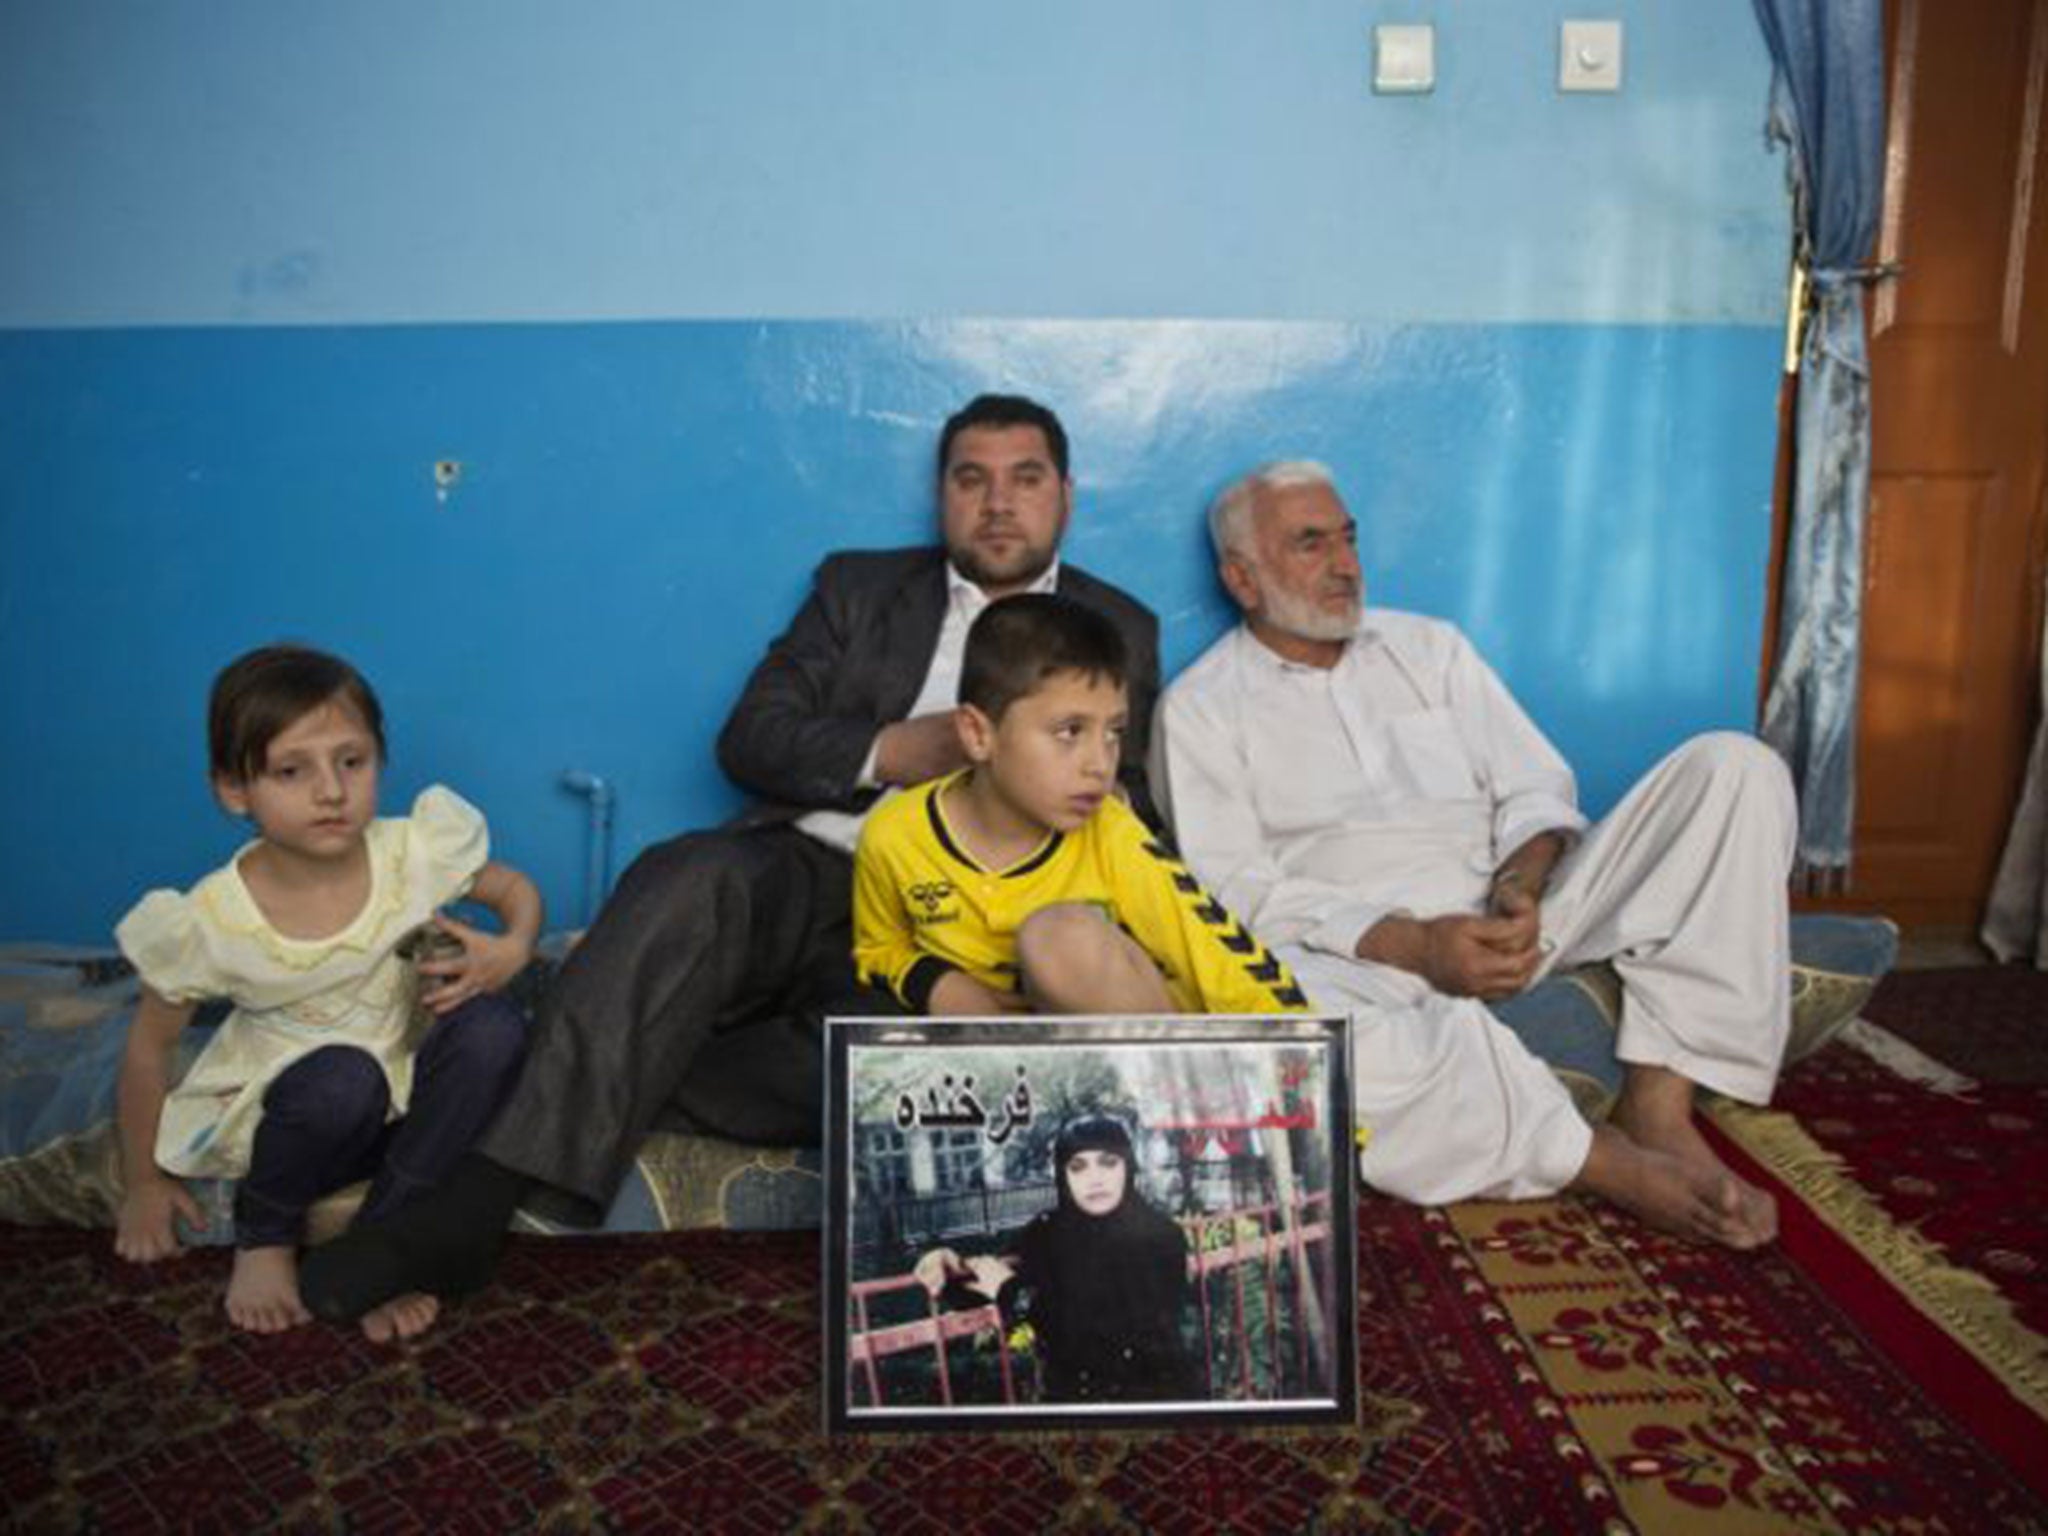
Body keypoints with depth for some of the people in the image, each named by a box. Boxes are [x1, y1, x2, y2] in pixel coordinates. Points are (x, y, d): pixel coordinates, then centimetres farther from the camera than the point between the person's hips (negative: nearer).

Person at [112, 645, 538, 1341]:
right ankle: (265, 1238, -2)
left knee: (494, 1025, -27)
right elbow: (149, 1046, -4)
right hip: (288, 1112, -2)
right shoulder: (212, 919, -19)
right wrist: (143, 1183, 4)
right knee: (343, 1077, -35)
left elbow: (517, 889, 0)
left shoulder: (415, 853, -17)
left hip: (405, 1095, 2)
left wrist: (512, 948, -22)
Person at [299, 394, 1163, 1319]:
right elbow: (751, 739, 7)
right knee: (687, 881, -33)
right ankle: (473, 1207, -32)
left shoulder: (1118, 631, 17)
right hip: (810, 871, 1)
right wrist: (891, 751, -8)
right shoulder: (859, 588, 18)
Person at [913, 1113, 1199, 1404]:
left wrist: (1014, 1292, -25)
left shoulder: (1161, 1235, -15)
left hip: (1159, 1396, -2)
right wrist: (949, 1269, -28)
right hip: (1070, 1396, 2)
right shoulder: (1044, 1234, -7)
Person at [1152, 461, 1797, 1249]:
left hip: (1510, 923, 5)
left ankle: (1658, 1100, -21)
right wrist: (1413, 946, -19)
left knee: (1733, 766, -9)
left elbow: (1534, 785, 14)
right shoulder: (1201, 707, 5)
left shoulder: (1430, 646, 19)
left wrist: (1522, 883, -10)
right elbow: (1235, 888, -7)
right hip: (1361, 961, -4)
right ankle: (1608, 1161, -28)